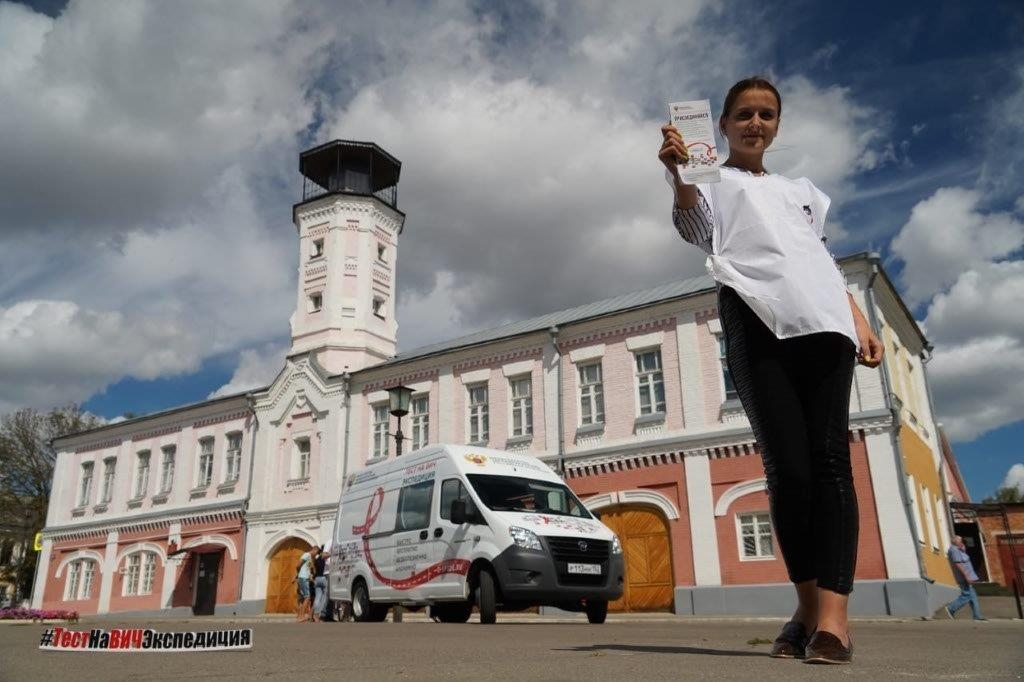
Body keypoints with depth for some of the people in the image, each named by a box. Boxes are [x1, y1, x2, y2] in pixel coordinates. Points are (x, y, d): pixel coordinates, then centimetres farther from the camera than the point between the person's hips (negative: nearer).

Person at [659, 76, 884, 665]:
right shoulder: (714, 182, 21)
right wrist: (679, 174, -19)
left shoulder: (801, 190, 34)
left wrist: (861, 323, 14)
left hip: (823, 322, 4)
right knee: (787, 466, -12)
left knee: (830, 458, -12)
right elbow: (696, 230, -2)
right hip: (757, 320, -3)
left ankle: (833, 616, -18)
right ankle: (808, 605, 0)